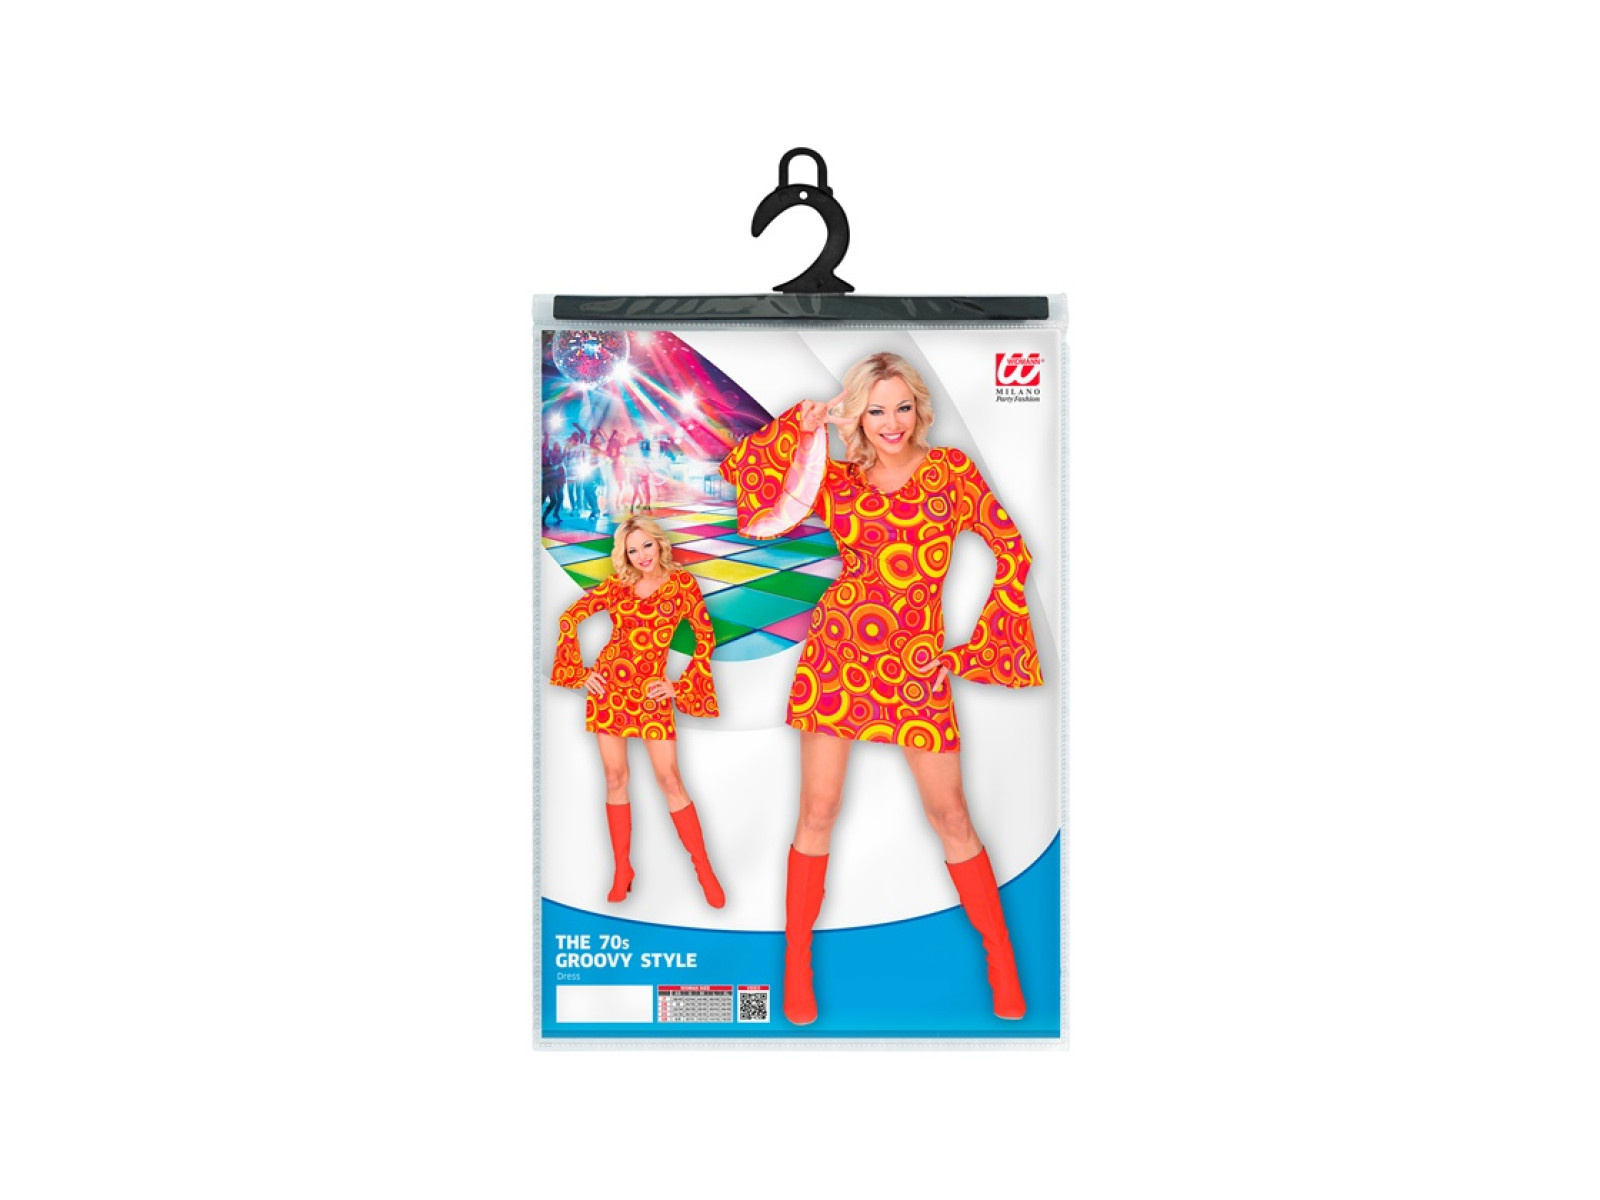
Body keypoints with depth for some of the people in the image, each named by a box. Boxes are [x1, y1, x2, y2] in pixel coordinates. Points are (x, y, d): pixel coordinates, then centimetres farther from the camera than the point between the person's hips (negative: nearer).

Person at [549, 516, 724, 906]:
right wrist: (579, 671, 3)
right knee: (615, 777, 5)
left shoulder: (682, 583, 0)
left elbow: (706, 637, 2)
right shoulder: (617, 586, 5)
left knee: (669, 779, -6)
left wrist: (682, 685, -2)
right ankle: (622, 870, 15)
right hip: (609, 685, 2)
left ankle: (704, 870, 3)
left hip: (650, 690, -2)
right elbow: (571, 617, 8)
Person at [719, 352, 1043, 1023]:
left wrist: (976, 649, -2)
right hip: (837, 654, 1)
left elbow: (1012, 553, 0)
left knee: (950, 817, 3)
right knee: (818, 810, 3)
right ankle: (796, 964, 18)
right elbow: (738, 471, 0)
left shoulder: (951, 471, 1)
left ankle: (1002, 964, 20)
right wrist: (804, 422, -5)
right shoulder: (835, 482, 4)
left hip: (916, 665, -1)